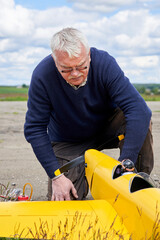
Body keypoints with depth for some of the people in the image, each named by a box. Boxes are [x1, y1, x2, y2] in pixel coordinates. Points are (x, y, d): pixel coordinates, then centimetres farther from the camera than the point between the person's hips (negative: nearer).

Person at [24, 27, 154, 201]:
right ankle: (82, 173, 18)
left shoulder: (104, 63, -27)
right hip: (68, 141, 0)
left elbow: (138, 109, -34)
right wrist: (56, 176, -23)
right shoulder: (42, 75, -26)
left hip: (106, 128, 1)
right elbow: (34, 129, -19)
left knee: (139, 117, -30)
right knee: (63, 201, -16)